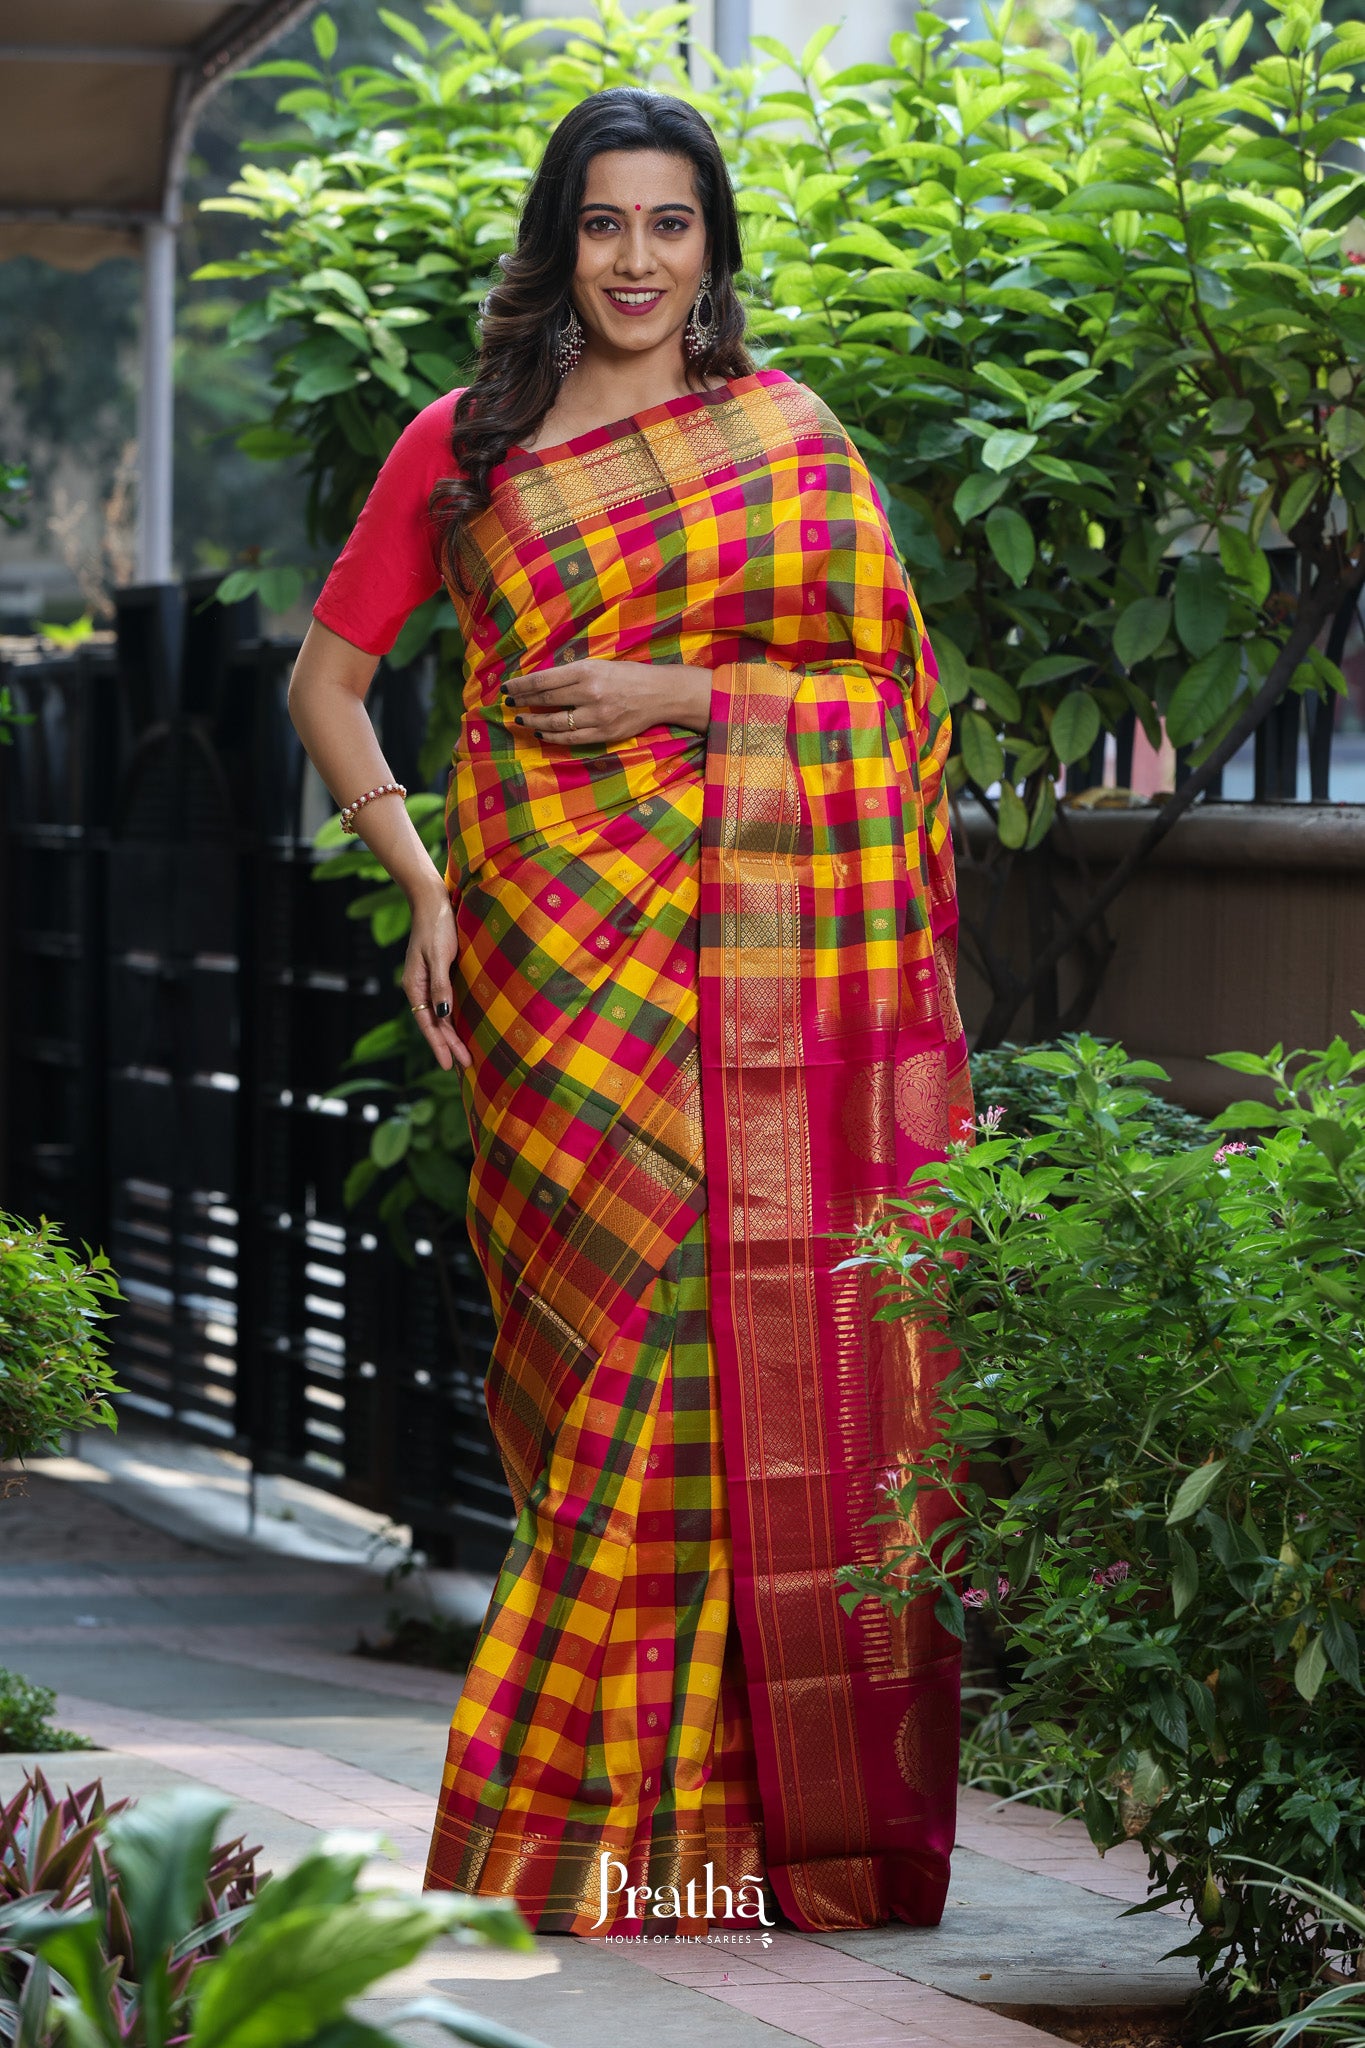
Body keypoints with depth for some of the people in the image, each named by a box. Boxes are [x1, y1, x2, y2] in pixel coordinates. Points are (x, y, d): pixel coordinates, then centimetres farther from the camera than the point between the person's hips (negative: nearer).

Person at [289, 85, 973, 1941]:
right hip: (565, 960, 0)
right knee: (620, 1351, -6)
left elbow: (887, 688, 4)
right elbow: (325, 682, 14)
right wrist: (425, 888, 3)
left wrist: (682, 696, -8)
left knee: (779, 1356, -4)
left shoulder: (784, 435, 10)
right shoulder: (462, 452, 10)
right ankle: (592, 1826, 1)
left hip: (765, 950, 0)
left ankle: (802, 1821, 3)